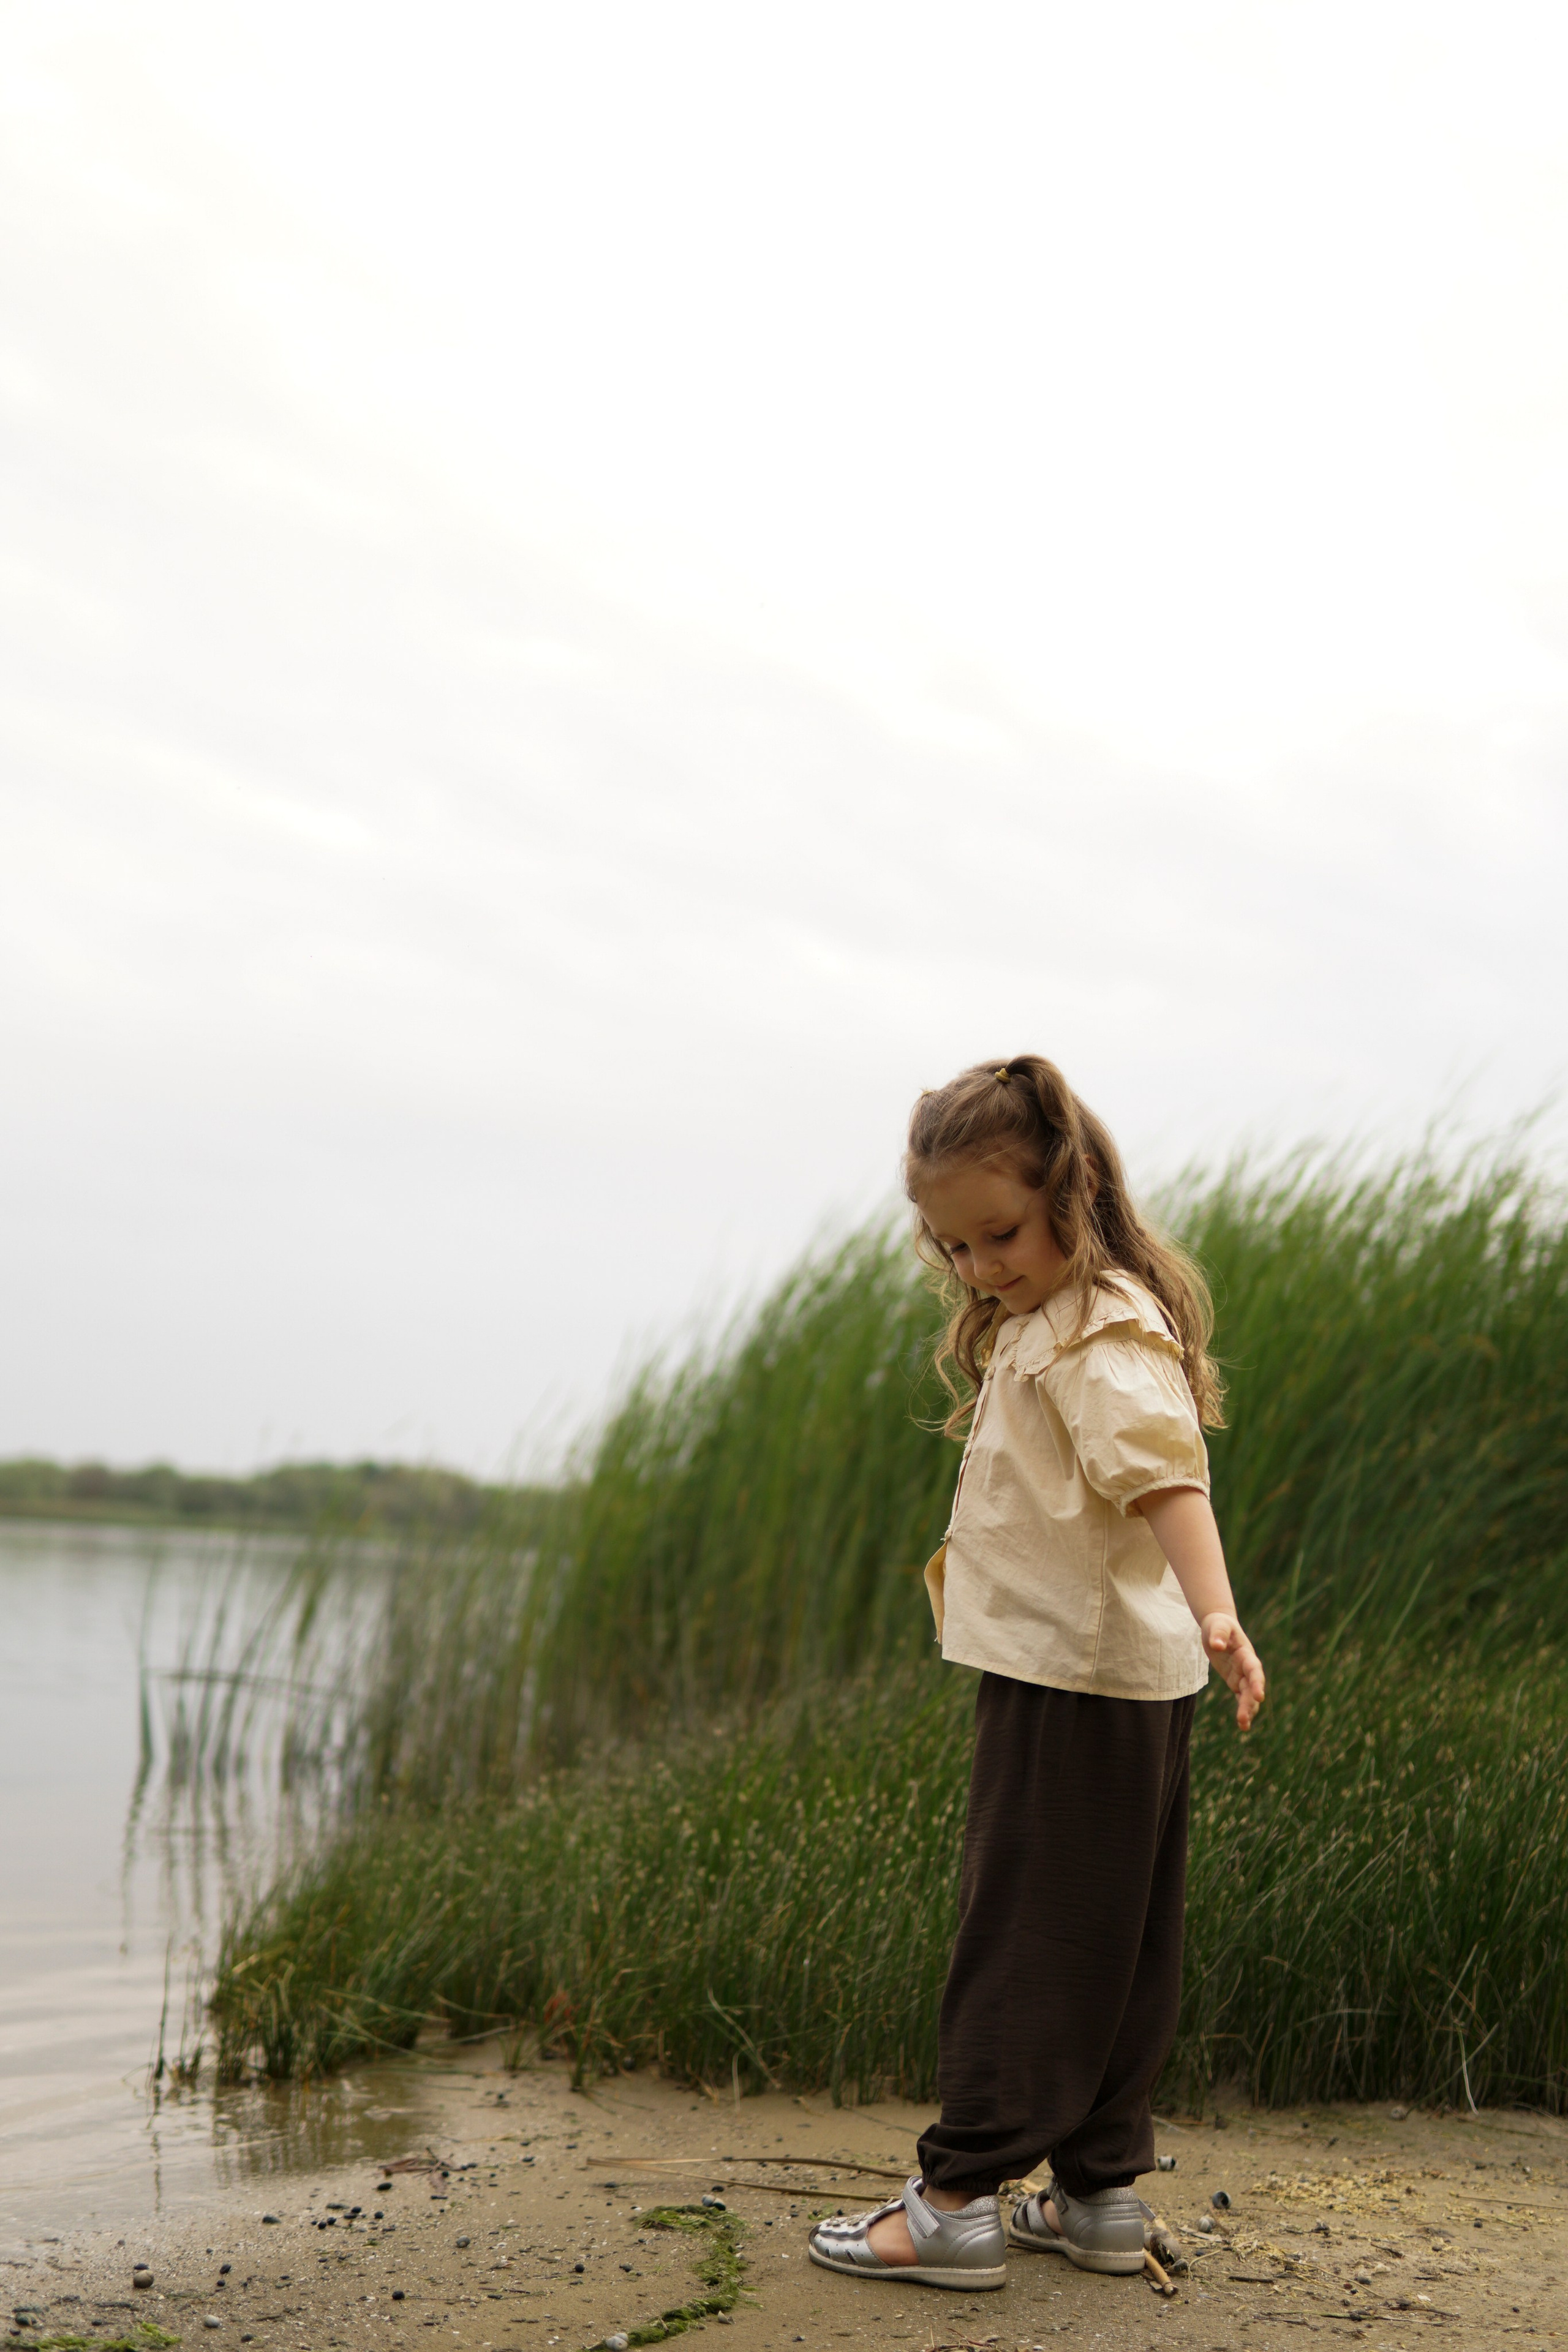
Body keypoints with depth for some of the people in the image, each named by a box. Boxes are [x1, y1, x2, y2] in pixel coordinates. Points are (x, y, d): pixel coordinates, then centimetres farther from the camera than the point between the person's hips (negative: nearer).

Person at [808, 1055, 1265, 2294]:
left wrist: (1216, 1613, -44)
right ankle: (1101, 2190, 19)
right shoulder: (1040, 1323, 15)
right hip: (1117, 1679, 10)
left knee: (1025, 1935, -5)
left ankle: (960, 2202, 1)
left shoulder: (1105, 1336, -17)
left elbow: (1168, 1475, -32)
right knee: (1112, 1944, 12)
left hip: (1075, 1676, -10)